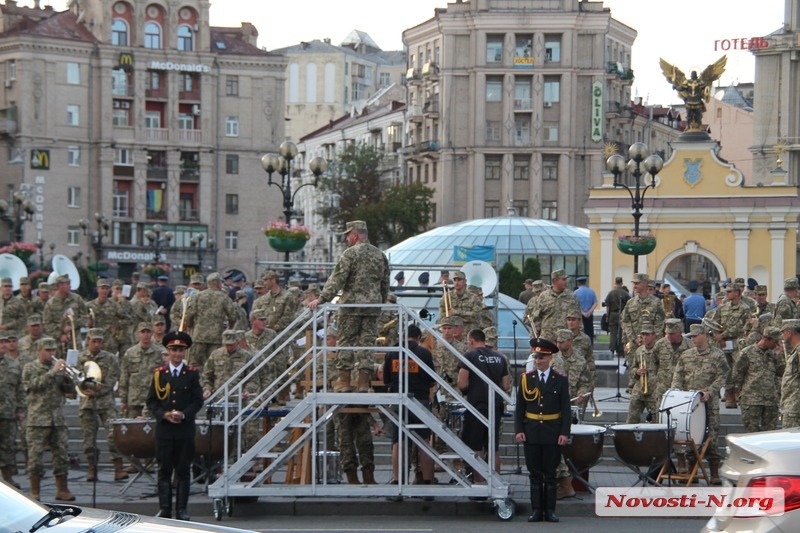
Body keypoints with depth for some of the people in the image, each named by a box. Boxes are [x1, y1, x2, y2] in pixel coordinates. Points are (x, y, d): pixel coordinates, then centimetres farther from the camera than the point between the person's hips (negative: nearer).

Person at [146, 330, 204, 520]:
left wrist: (184, 414, -14)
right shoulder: (159, 373, 6)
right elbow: (151, 401, 5)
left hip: (185, 429, 0)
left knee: (183, 471, 3)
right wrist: (164, 415, -11)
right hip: (164, 429, 1)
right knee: (164, 470, 2)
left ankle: (182, 510, 7)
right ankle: (164, 510, 7)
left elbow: (198, 401, 2)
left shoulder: (192, 374, 4)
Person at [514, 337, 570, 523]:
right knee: (535, 474, 5)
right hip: (531, 432, 1)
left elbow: (566, 409, 0)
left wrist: (565, 432, -8)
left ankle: (550, 510, 8)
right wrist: (518, 430, -4)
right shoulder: (525, 378, 4)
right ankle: (537, 510, 8)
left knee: (550, 474, 3)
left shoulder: (561, 380, 0)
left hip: (552, 433, -1)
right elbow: (519, 407, 5)